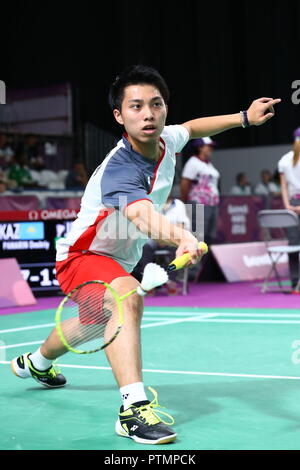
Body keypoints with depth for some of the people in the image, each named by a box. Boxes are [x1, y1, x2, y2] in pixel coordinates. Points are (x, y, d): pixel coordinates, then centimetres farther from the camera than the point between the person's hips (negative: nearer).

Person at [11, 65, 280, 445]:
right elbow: (141, 215, -58)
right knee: (127, 297, -39)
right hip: (82, 254, -9)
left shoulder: (166, 140, -13)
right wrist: (183, 238, -76)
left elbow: (192, 127, 13)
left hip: (119, 260, 9)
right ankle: (134, 408, -42)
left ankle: (36, 363, 62)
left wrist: (244, 117, 7)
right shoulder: (119, 167, -37)